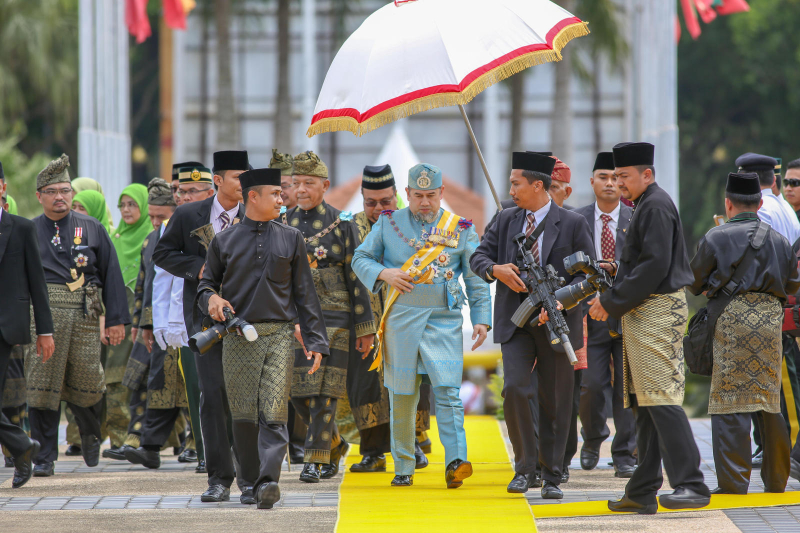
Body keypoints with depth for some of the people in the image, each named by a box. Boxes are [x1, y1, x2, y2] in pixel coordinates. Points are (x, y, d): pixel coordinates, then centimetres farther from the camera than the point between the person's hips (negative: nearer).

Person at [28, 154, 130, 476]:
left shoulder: (92, 229, 12)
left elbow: (111, 274, 10)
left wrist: (116, 319, 3)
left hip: (84, 315, 0)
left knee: (86, 382, 2)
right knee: (41, 385, -5)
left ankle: (90, 433, 34)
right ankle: (44, 458, 1)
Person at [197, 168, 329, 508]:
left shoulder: (291, 239, 10)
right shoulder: (224, 241, 8)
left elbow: (305, 293, 12)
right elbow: (206, 283, 16)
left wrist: (315, 341, 6)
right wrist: (211, 299, -9)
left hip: (280, 335, 0)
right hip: (238, 337, 0)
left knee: (274, 413, -13)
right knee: (243, 416, 1)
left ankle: (269, 481, -23)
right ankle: (252, 482, 14)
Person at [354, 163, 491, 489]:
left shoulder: (461, 230, 6)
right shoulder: (389, 223, 7)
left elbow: (476, 278, 8)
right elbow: (360, 259, 10)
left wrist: (482, 319, -1)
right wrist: (383, 273, -11)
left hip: (444, 320, -1)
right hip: (400, 318, 1)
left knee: (447, 389, -16)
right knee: (402, 396, 5)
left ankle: (456, 462, -24)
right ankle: (403, 468, 15)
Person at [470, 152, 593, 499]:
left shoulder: (573, 224, -3)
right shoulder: (506, 220, 8)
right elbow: (479, 257, 13)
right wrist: (496, 270, -10)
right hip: (516, 323, 2)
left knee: (554, 401, 3)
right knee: (515, 389, -15)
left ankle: (551, 477, 13)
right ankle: (525, 466, 0)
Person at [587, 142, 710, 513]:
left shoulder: (657, 206, -11)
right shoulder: (645, 206, 21)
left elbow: (654, 264, -19)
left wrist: (613, 302, -15)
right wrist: (612, 300, 11)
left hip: (658, 312, -11)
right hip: (643, 313, 11)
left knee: (661, 397, -16)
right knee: (643, 403, 9)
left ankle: (691, 485, -19)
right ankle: (643, 493, 11)